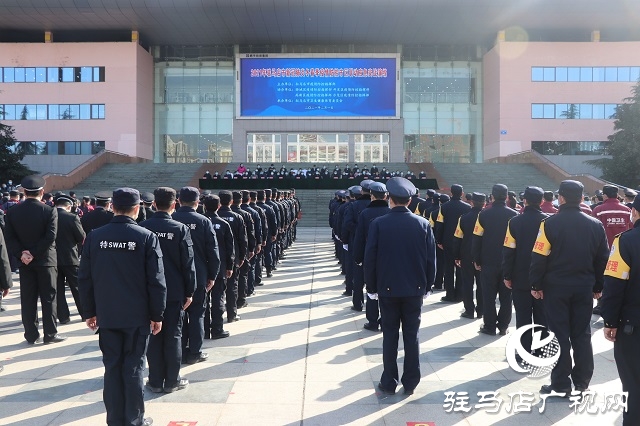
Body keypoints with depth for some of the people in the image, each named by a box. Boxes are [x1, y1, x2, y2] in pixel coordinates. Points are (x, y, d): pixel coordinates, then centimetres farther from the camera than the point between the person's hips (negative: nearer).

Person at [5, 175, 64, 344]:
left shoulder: (12, 211, 1)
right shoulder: (49, 211, -11)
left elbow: (10, 237, -3)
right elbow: (50, 237, -18)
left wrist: (21, 254, -7)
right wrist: (35, 253, -13)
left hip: (24, 261, 3)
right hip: (45, 260, -3)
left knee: (28, 298, 10)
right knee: (48, 297, 4)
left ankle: (31, 334, 15)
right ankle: (50, 334, 8)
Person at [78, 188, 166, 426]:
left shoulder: (94, 237, -1)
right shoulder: (147, 237, -10)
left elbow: (85, 278, 3)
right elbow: (156, 281, -10)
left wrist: (89, 312, 12)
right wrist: (157, 314, -1)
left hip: (106, 315, 3)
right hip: (137, 316, -3)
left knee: (112, 367, 11)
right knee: (133, 368, 6)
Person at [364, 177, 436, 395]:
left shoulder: (379, 224, -10)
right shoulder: (423, 224, -4)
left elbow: (370, 258, -8)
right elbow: (431, 259, 0)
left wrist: (371, 286, 4)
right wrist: (428, 284, 11)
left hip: (388, 287, -1)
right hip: (414, 288, 2)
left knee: (390, 335, 7)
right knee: (412, 335, 10)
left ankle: (389, 382, 13)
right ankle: (410, 382, 17)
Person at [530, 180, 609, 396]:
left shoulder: (550, 224, -12)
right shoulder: (595, 225, 2)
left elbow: (539, 258, -14)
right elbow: (603, 259, 8)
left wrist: (536, 285, -5)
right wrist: (598, 286, 16)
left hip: (556, 287, -4)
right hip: (584, 288, 4)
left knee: (559, 335, 2)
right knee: (582, 334, 13)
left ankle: (560, 384, 7)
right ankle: (582, 381, 21)